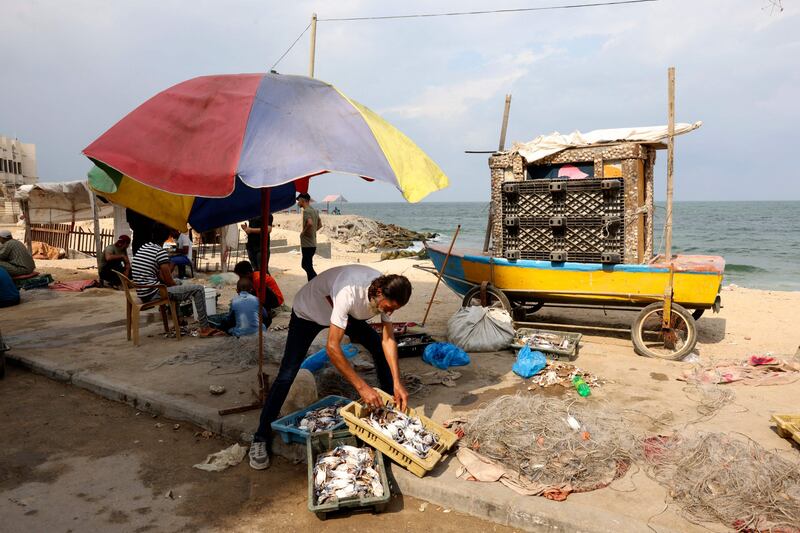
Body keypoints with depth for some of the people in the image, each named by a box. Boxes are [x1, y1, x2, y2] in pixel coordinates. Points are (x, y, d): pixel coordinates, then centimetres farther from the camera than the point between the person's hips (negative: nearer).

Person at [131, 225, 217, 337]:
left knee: (175, 286, 37)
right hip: (153, 294, -9)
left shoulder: (143, 247, 11)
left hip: (143, 293, 9)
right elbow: (169, 281, -12)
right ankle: (205, 328, -7)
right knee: (198, 289, -10)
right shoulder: (160, 252, -14)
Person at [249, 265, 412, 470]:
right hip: (308, 312, -6)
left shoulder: (386, 294, -25)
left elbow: (388, 340, -18)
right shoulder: (349, 292, -45)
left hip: (345, 313, 6)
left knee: (381, 349, -2)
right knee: (287, 375, -13)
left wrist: (397, 382, -26)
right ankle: (261, 438, 0)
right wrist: (362, 386, -42)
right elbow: (332, 347, -43)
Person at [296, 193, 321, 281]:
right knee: (305, 264, 19)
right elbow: (320, 224, 21)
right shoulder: (314, 211, 13)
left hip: (307, 244, -10)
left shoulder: (305, 211, -15)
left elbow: (310, 223, -32)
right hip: (313, 244, 10)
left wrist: (303, 232, -18)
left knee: (308, 267, -5)